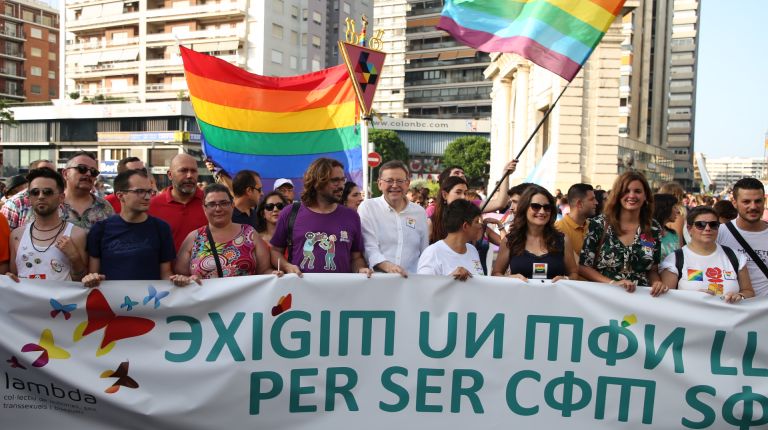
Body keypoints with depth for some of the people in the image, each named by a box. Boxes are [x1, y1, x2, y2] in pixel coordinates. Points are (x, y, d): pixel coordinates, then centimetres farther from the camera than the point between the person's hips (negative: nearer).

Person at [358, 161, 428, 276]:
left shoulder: (420, 212, 11)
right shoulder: (367, 207, 2)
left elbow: (424, 253, 15)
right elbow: (369, 247, -7)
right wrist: (387, 266, -23)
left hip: (411, 280, 1)